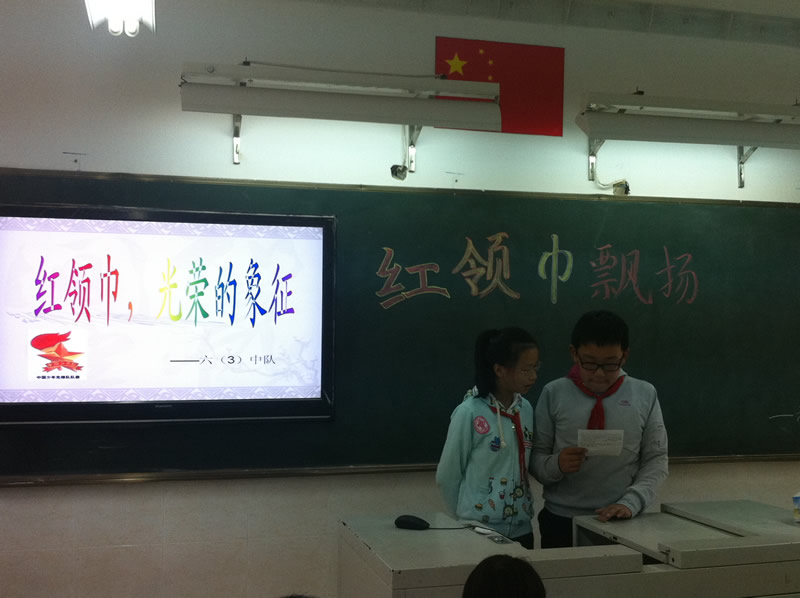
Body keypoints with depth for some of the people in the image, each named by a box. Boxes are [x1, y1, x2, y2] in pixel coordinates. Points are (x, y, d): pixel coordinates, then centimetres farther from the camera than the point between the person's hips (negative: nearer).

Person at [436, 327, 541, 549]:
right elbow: (447, 475, -5)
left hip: (520, 528, 5)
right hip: (479, 529, -5)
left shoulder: (526, 409, 3)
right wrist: (466, 519, 4)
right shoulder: (470, 412, -14)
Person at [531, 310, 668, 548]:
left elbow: (656, 460, 0)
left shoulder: (645, 395, -2)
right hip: (562, 520, 0)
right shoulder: (554, 393, -4)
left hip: (621, 521, 0)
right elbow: (535, 457, -2)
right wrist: (555, 465, -22)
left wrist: (631, 503, -13)